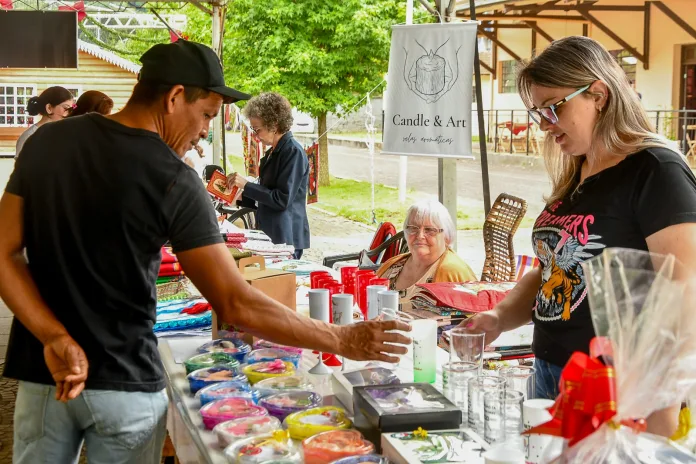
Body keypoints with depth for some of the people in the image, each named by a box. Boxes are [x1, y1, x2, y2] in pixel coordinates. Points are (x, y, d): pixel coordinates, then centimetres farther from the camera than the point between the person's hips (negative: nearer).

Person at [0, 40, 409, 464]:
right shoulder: (174, 182, -16)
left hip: (43, 372, 4)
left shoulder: (47, 141, -1)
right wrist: (343, 341, -11)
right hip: (124, 382, -4)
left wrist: (56, 339, -11)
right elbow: (237, 305, -18)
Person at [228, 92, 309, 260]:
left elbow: (282, 200, -18)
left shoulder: (293, 152, -13)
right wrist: (240, 198, 10)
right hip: (268, 235, 8)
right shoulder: (271, 153, 14)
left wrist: (246, 185, -15)